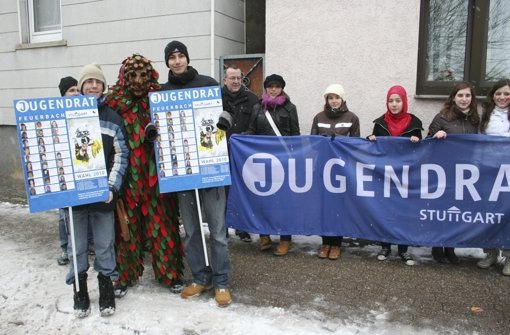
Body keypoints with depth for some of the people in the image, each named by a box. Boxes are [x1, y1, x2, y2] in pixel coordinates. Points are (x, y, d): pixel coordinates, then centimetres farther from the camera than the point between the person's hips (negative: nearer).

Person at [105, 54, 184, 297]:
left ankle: (170, 272, 20)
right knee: (128, 223, 8)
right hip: (127, 174, 0)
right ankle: (125, 274, 24)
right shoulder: (114, 102, 2)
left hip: (156, 173, 0)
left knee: (162, 222, 6)